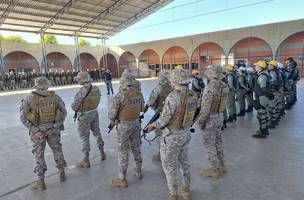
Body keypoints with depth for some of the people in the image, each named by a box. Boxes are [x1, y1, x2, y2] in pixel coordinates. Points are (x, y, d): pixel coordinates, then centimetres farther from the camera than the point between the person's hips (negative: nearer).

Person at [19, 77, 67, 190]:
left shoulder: (29, 98, -10)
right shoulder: (55, 97, -6)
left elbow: (23, 116, -14)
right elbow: (63, 112, -8)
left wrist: (35, 130, -14)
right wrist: (55, 128, -10)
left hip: (37, 130, -2)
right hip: (53, 129, 2)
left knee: (38, 154, 10)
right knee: (57, 149, 18)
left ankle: (41, 182, 18)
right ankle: (61, 174, 30)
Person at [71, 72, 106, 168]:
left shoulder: (81, 92, -25)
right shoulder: (96, 88, -5)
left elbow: (74, 106, -19)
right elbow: (96, 101, 2)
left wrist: (75, 108, 2)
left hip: (84, 115, -6)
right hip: (95, 112, 6)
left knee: (84, 137, 8)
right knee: (96, 132, 22)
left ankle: (86, 161, 21)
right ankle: (102, 153, 38)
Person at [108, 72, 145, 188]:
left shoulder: (119, 95, -21)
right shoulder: (139, 94, -3)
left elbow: (111, 113, -18)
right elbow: (142, 108, 11)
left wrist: (112, 121, 4)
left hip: (124, 125, -6)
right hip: (136, 123, 6)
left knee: (123, 151, 5)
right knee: (136, 147, 21)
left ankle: (122, 179, 16)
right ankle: (138, 171, 37)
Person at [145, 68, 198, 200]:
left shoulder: (173, 96, -26)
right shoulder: (193, 95, -2)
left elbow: (164, 119, -22)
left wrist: (153, 126, -2)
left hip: (171, 137, -8)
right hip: (186, 134, 8)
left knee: (170, 167, 10)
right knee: (184, 162, 24)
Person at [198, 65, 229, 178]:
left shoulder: (210, 87, -23)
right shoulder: (224, 86, 3)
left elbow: (206, 106, -23)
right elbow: (223, 103, 8)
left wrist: (201, 121, -15)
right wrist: (220, 114, 16)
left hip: (210, 119, -8)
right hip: (219, 117, 9)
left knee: (209, 144, 4)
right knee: (218, 141, 19)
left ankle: (215, 169, 15)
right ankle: (221, 165, 32)